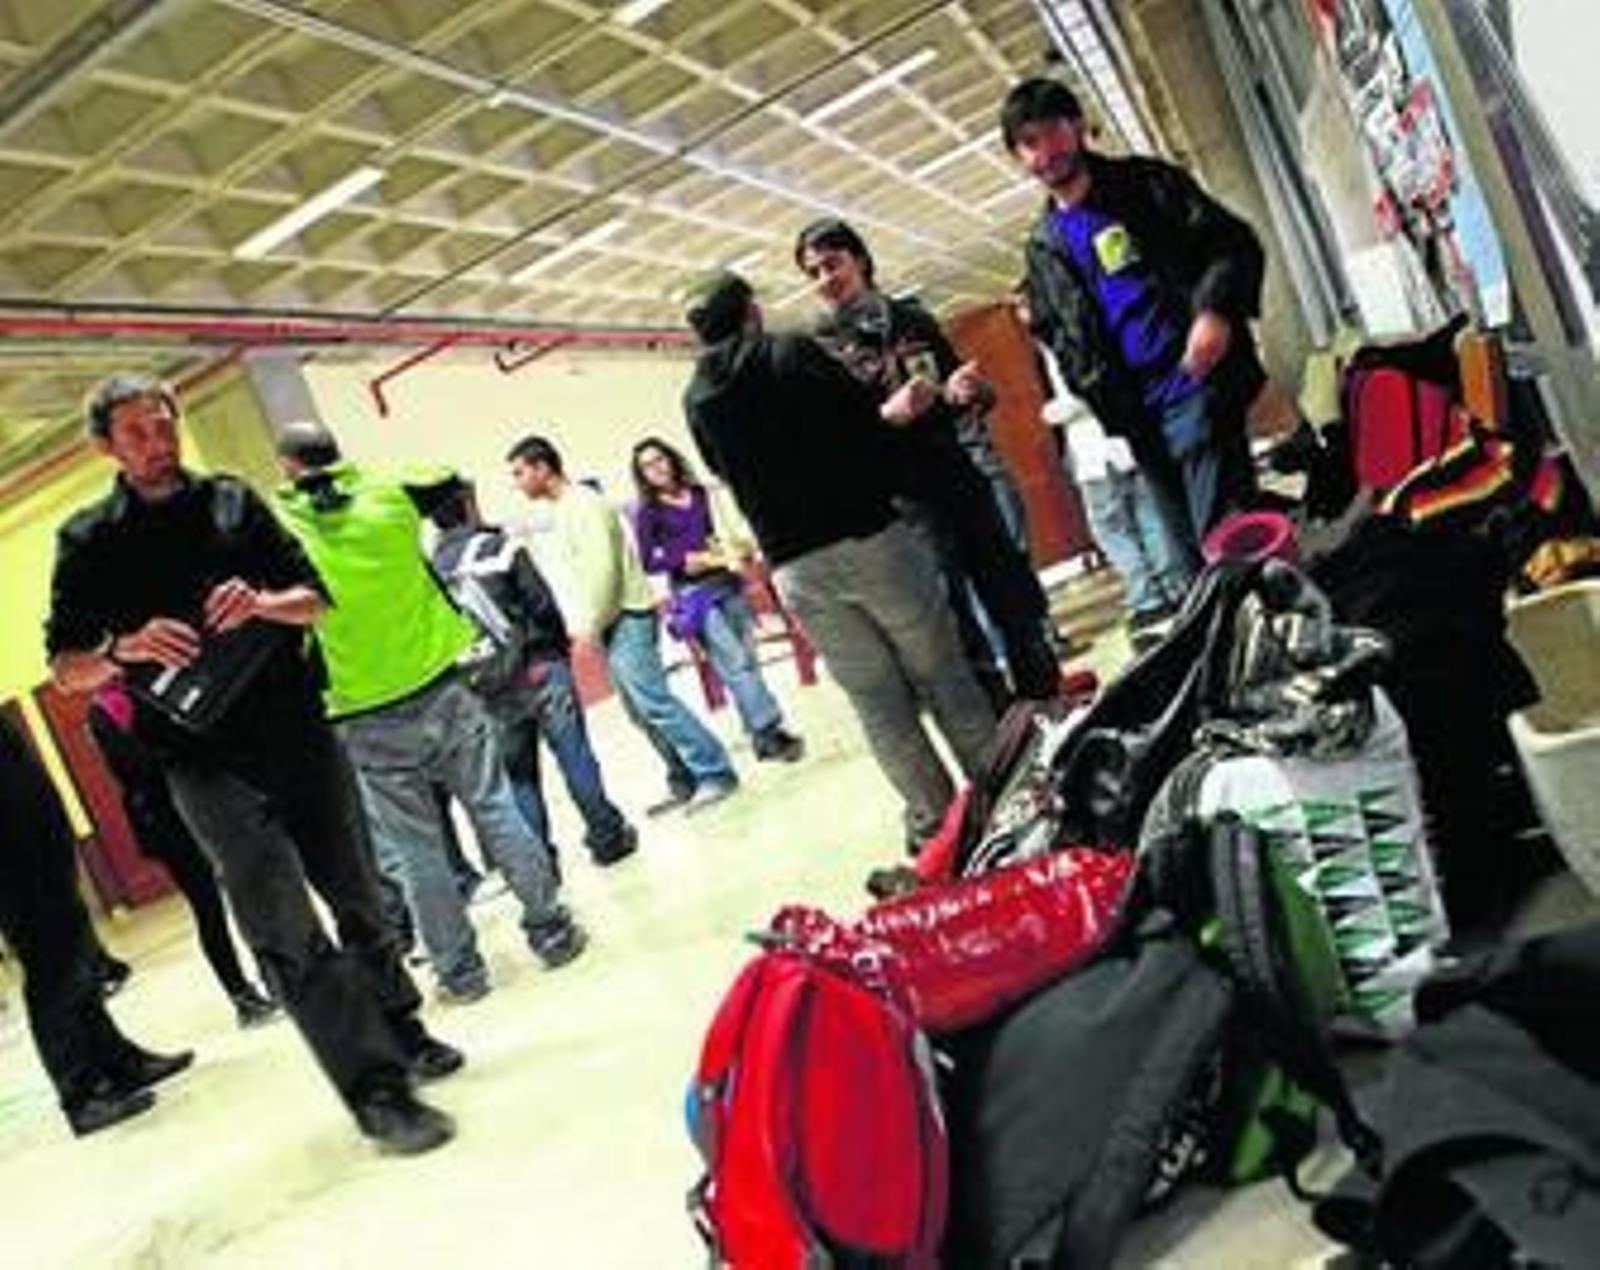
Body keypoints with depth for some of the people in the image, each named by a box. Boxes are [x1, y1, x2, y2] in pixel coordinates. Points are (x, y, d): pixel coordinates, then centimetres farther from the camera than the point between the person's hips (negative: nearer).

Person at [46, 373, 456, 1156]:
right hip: (205, 760, -3)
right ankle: (377, 1090, -5)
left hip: (298, 730, 3)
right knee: (286, 930, -11)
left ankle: (402, 1033, 33)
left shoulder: (232, 500, 10)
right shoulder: (88, 541, 3)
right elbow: (65, 669, 2)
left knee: (356, 896, 13)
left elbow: (315, 599, 8)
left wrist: (264, 602, -14)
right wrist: (125, 650, -19)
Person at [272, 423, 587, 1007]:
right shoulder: (387, 497, 0)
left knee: (415, 853, 8)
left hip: (369, 721, -2)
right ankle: (552, 930, 17)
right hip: (442, 689, 2)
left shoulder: (280, 528, -7)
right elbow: (451, 480, 18)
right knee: (496, 811, 10)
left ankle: (460, 971, 17)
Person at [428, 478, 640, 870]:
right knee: (575, 756, 5)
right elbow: (542, 603, -10)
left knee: (518, 775, 12)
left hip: (489, 689, 4)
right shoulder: (498, 547, -7)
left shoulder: (432, 569, 2)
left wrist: (471, 678, 11)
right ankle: (607, 836, 10)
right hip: (538, 668, -3)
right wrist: (560, 644, 7)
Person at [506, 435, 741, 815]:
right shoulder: (561, 510, 18)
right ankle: (687, 778, 14)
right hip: (611, 623, 10)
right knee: (641, 709, 9)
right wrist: (585, 623, 13)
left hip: (626, 618, -10)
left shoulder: (581, 503, -11)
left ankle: (715, 772, -8)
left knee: (653, 701, -13)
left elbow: (602, 567, -20)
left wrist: (590, 624, -17)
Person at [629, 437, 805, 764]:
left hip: (726, 582, 5)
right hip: (694, 593, -5)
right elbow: (649, 562, -5)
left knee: (747, 659, 5)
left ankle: (764, 735, 12)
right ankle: (769, 731, -10)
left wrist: (725, 550, 1)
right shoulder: (648, 512, -3)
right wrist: (690, 560, -14)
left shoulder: (697, 493, 10)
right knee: (735, 664, -11)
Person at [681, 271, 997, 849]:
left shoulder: (697, 401, 8)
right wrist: (884, 494, 10)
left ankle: (932, 819, 14)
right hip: (871, 538, -3)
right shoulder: (793, 353, -4)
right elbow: (869, 423, -6)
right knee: (941, 673, 7)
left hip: (796, 568, 4)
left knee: (876, 700, 10)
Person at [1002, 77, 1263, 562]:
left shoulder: (1148, 184, 5)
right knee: (1196, 554, 10)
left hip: (1194, 383, -4)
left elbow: (1234, 243, -1)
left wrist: (1216, 311, -20)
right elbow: (1057, 339, 18)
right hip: (1139, 415, 5)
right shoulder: (1044, 248, 16)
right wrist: (1107, 402, 1)